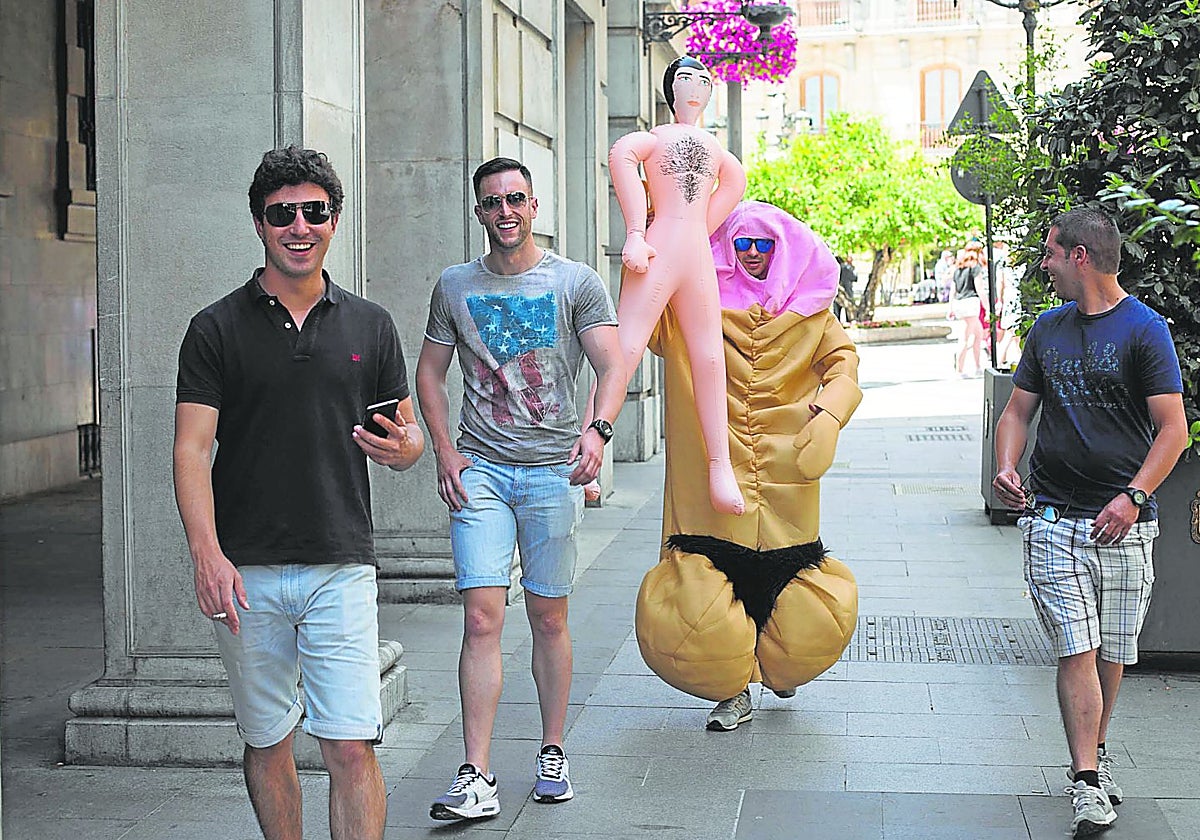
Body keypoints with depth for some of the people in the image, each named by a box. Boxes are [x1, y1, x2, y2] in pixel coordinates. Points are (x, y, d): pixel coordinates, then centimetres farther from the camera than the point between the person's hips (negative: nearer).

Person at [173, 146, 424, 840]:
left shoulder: (371, 325, 9)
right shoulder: (218, 329, 2)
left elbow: (407, 436, 16)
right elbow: (193, 449, -4)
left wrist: (404, 446, -10)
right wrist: (207, 553, -18)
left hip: (342, 567, 0)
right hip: (245, 573, 0)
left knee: (352, 748, -8)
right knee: (268, 744, 11)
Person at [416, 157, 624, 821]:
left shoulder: (576, 282, 4)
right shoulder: (455, 286, 10)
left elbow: (612, 365, -3)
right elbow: (429, 372, 14)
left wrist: (597, 429, -22)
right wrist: (445, 452, 1)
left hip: (553, 468, -1)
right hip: (480, 468, 1)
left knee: (548, 618, 7)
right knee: (481, 618, -9)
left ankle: (552, 755, 21)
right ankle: (477, 778, -9)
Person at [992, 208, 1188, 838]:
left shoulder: (1144, 329, -3)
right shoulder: (1048, 328, 12)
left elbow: (1173, 428, -6)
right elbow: (1017, 411, 17)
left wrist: (1134, 496, -18)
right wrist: (1006, 466, -3)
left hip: (1122, 521, -2)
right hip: (1052, 519, 2)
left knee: (1112, 654, 9)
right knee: (1077, 651, -7)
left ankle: (1094, 755, 30)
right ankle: (1088, 786, -8)